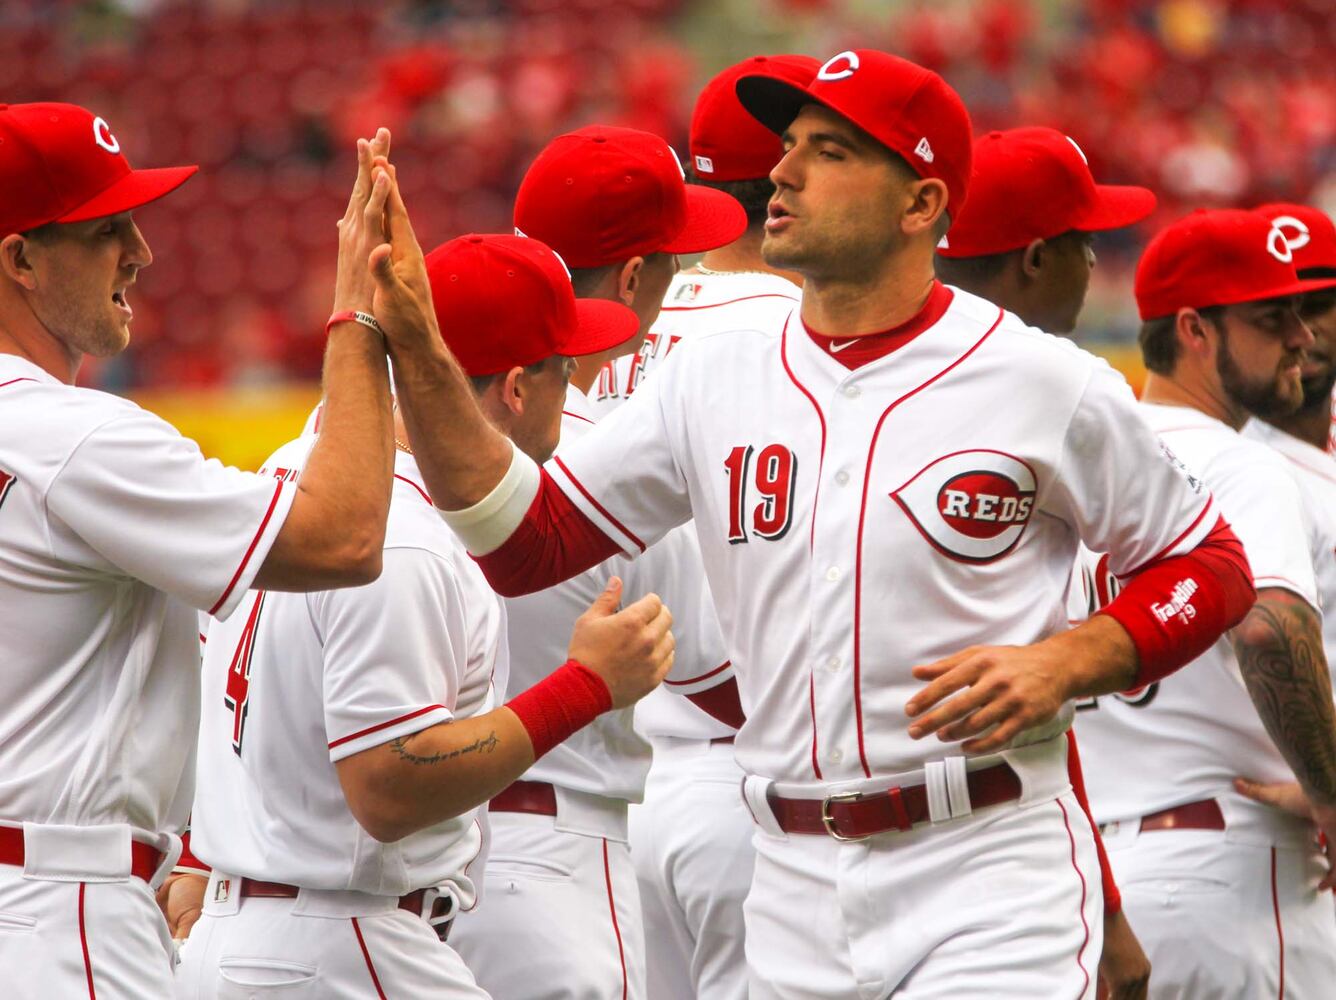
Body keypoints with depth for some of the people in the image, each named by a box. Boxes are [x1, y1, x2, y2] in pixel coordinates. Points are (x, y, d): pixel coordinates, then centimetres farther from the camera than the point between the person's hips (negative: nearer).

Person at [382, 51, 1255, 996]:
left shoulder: (1043, 383, -3)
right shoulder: (714, 379, 9)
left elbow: (1212, 568, 5)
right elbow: (528, 541, 7)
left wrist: (1063, 664, -12)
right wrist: (424, 361, -4)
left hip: (990, 887, -5)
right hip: (797, 893, 5)